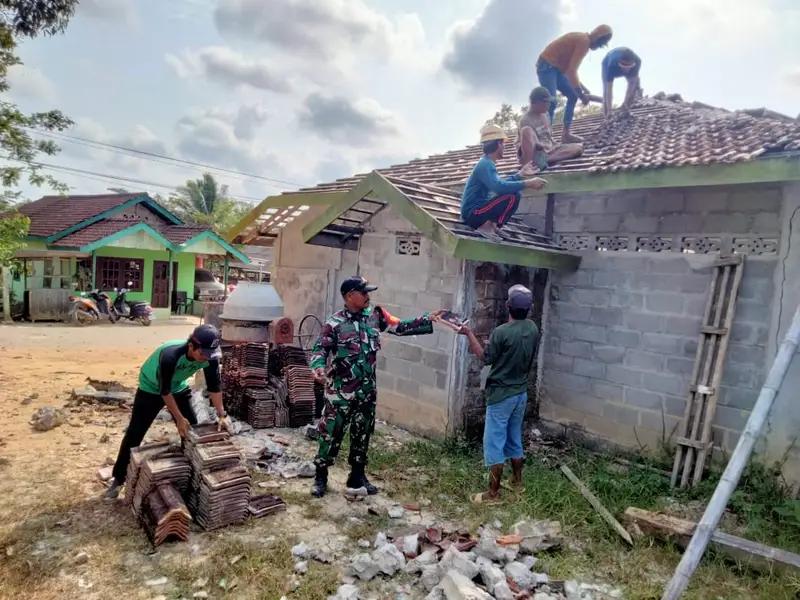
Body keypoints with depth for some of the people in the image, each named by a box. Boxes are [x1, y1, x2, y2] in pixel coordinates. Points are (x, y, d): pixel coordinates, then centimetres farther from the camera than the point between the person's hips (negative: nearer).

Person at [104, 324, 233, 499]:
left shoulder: (210, 358, -28)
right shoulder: (170, 356, -42)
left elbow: (214, 386, -14)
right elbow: (165, 391, -30)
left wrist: (222, 415, -19)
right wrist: (179, 418, -23)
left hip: (179, 388, 4)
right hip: (151, 388, -4)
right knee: (134, 434, 1)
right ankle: (118, 478, 17)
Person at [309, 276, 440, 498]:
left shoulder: (374, 315, 2)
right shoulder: (335, 323, -13)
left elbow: (400, 327, 7)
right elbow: (319, 350, -12)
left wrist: (429, 319, 1)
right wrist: (318, 368, -32)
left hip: (367, 390, 5)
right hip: (340, 392, -5)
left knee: (362, 435, 15)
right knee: (331, 433, 5)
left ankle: (357, 476, 31)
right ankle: (320, 477, 22)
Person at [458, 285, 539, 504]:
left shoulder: (501, 332, -22)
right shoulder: (533, 329, -1)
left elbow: (486, 358, -8)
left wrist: (469, 333, -3)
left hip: (501, 395, -7)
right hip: (521, 393, 7)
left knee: (494, 442, 2)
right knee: (514, 439, 22)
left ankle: (493, 493, 7)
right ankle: (517, 481, 36)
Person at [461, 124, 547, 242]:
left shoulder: (486, 163, 14)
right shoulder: (486, 164, -17)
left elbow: (500, 183, 28)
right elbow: (499, 186, -33)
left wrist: (520, 175, 31)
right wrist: (527, 183, -29)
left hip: (475, 212, 10)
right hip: (473, 213, -10)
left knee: (511, 191, 23)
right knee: (513, 197, -22)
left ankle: (489, 223, 7)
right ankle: (487, 227, -13)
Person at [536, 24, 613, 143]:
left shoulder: (582, 39, 16)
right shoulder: (584, 42, -16)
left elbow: (570, 68, 22)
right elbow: (571, 70, -22)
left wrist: (582, 88, 18)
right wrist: (582, 94, -17)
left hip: (555, 66, 11)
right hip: (547, 66, -11)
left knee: (573, 95, 11)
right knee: (551, 102, -24)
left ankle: (566, 134, 10)